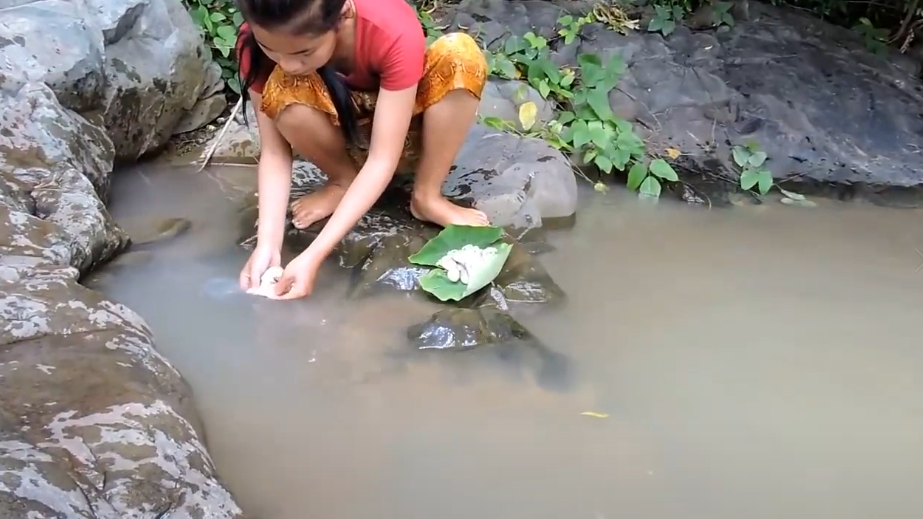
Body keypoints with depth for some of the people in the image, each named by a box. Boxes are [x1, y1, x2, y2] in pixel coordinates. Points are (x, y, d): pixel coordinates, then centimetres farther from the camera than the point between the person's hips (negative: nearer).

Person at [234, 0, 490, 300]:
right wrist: (267, 244, -35)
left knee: (460, 52, -32)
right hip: (340, 132, 2)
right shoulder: (258, 40, -26)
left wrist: (312, 257, -41)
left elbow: (382, 158, -35)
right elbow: (274, 151, -21)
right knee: (283, 89, -32)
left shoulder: (394, 33, -35)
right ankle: (343, 181, -2)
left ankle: (426, 197, -13)